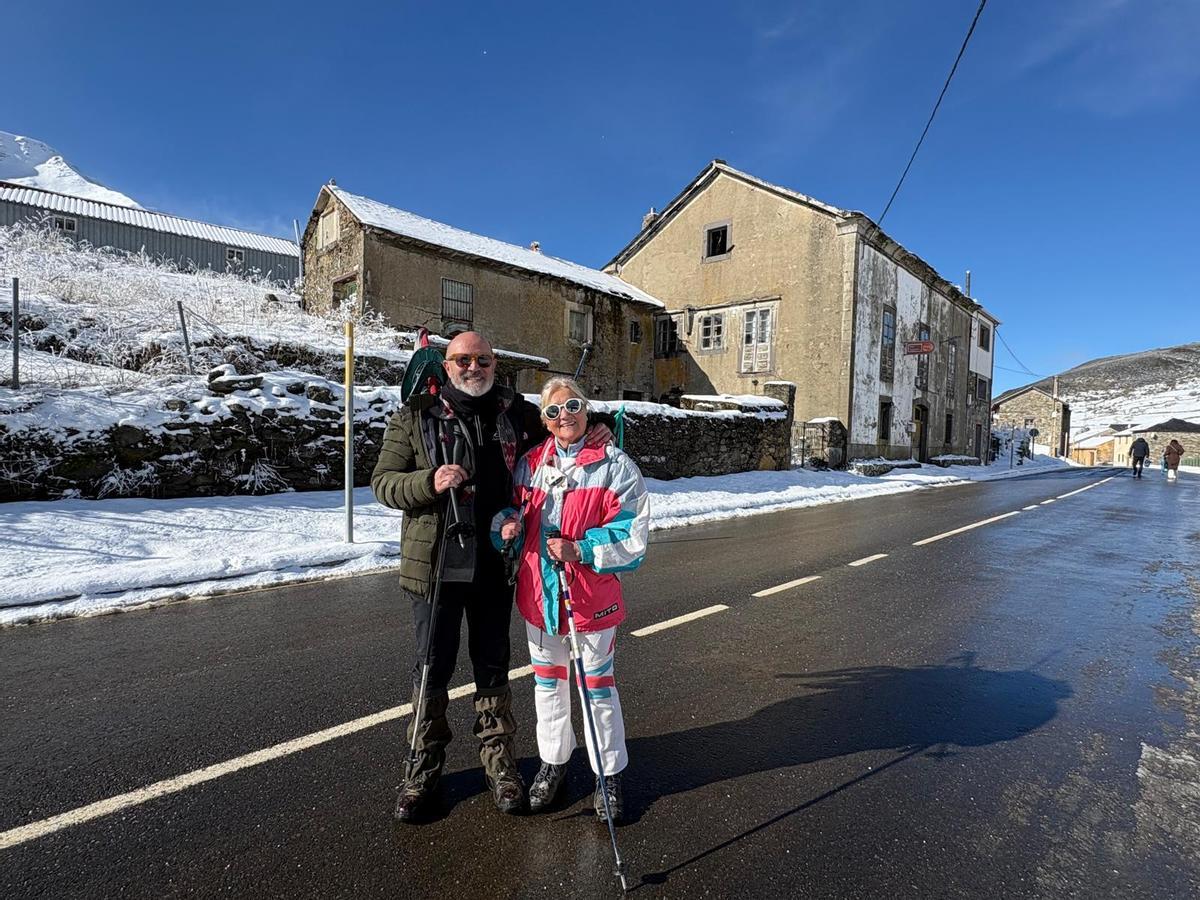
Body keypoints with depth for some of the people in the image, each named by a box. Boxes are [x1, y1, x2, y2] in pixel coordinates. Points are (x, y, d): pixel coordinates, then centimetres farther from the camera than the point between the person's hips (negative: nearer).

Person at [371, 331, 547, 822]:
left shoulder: (517, 413, 4)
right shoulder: (415, 416, -1)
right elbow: (382, 482, -2)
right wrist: (429, 482, -21)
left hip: (495, 565, 2)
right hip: (435, 564, -1)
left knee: (493, 665, 16)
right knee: (433, 667, 11)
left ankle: (498, 759, 34)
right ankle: (423, 765, 32)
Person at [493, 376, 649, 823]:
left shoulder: (615, 466, -11)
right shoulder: (531, 463, 3)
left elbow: (632, 536, -14)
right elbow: (514, 505, 15)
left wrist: (580, 550, -24)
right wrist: (508, 523, -8)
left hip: (592, 597, -4)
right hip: (539, 593, 5)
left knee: (597, 685, 12)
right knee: (547, 681, 20)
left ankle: (609, 774, 32)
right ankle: (553, 761, 42)